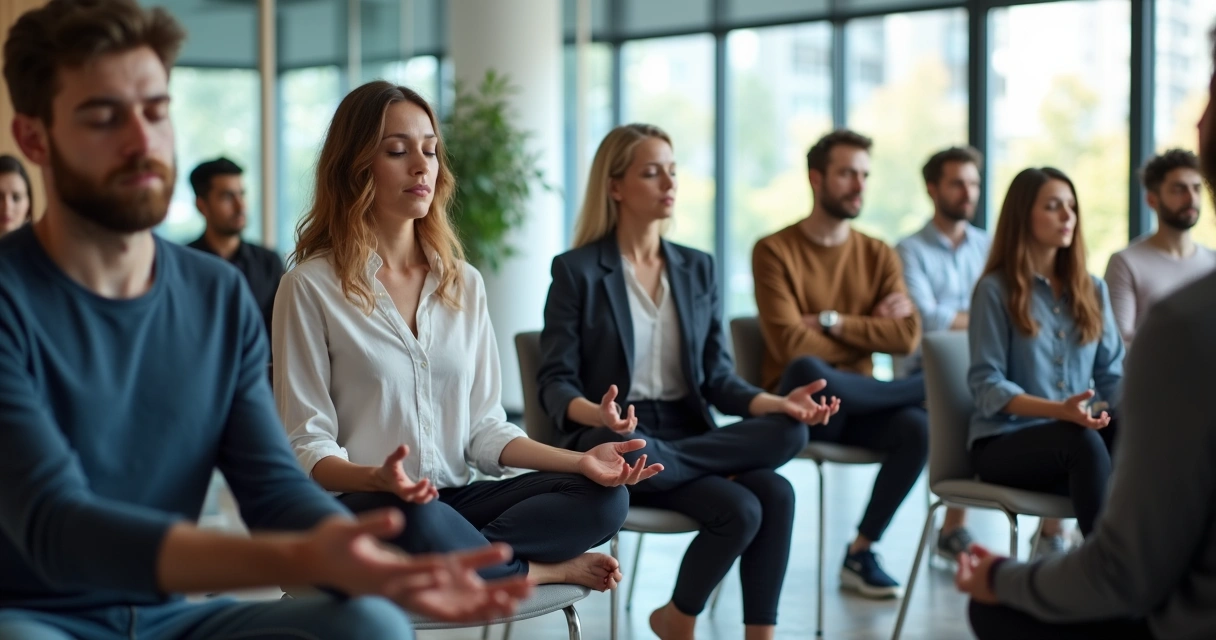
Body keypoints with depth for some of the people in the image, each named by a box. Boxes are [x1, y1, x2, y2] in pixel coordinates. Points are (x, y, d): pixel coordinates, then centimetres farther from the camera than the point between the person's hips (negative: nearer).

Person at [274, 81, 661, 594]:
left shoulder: (464, 283, 13)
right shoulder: (311, 286, -4)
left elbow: (483, 424, 9)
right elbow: (306, 447, -8)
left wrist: (579, 460, -8)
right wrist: (378, 478, -30)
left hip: (455, 499, 5)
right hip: (356, 509, -4)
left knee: (602, 498, -16)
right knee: (420, 523, -38)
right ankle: (541, 570, -12)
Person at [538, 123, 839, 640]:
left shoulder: (697, 269, 14)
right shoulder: (577, 270, -1)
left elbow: (717, 378, 10)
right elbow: (555, 383, -7)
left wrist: (778, 402, -11)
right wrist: (597, 414, -30)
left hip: (689, 435, 6)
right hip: (620, 441, -5)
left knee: (786, 432, -27)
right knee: (738, 509, -31)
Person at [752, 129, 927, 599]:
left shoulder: (878, 256, 9)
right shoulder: (774, 251, -4)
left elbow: (907, 338, -4)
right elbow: (790, 345, -16)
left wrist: (834, 322, -13)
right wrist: (871, 330, -6)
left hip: (857, 406, 4)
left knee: (918, 428, -29)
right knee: (806, 370, -39)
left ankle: (860, 553, -10)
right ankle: (926, 388, -13)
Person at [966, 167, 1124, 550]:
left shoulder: (1092, 290, 16)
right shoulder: (996, 290, -1)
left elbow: (1112, 373, 13)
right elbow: (986, 386, -8)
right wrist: (1060, 410, -23)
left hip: (1080, 437, 5)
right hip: (1004, 441, -5)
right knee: (1083, 442, -37)